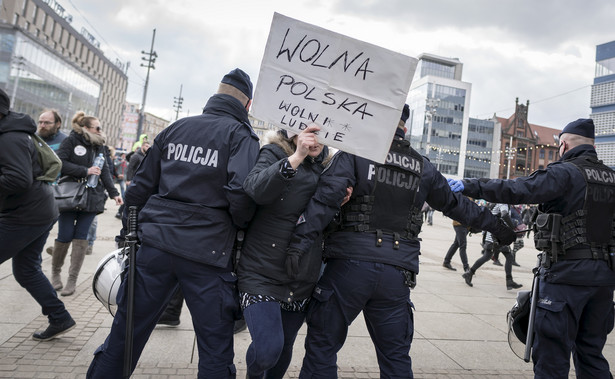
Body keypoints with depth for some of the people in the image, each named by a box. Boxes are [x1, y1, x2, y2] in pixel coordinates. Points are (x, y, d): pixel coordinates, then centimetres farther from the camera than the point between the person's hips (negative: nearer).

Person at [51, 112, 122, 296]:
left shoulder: (99, 146, 13)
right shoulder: (71, 141, -3)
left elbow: (105, 172, 13)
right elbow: (60, 163, -13)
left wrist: (113, 193, 5)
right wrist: (85, 171, -18)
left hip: (91, 198, 4)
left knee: (81, 237, 1)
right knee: (65, 236, -2)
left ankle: (72, 279, 8)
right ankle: (55, 272, 23)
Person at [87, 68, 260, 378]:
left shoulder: (175, 128, 11)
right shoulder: (241, 135, -2)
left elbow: (142, 185, 12)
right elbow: (241, 191, -18)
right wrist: (240, 226, 1)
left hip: (155, 244, 5)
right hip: (207, 253, -4)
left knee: (124, 335, 17)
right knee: (215, 350, 9)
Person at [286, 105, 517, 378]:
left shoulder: (355, 151, 0)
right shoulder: (422, 167, 12)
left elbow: (328, 196, -14)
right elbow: (455, 205, 21)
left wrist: (301, 239, -19)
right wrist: (496, 225, 35)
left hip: (350, 263, -3)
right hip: (397, 273, 4)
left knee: (322, 345, 10)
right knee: (396, 357, 17)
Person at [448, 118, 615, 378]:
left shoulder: (565, 173, -11)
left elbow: (517, 190, -23)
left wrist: (469, 186, -21)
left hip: (567, 273, -7)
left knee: (551, 356, 0)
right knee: (591, 354, 19)